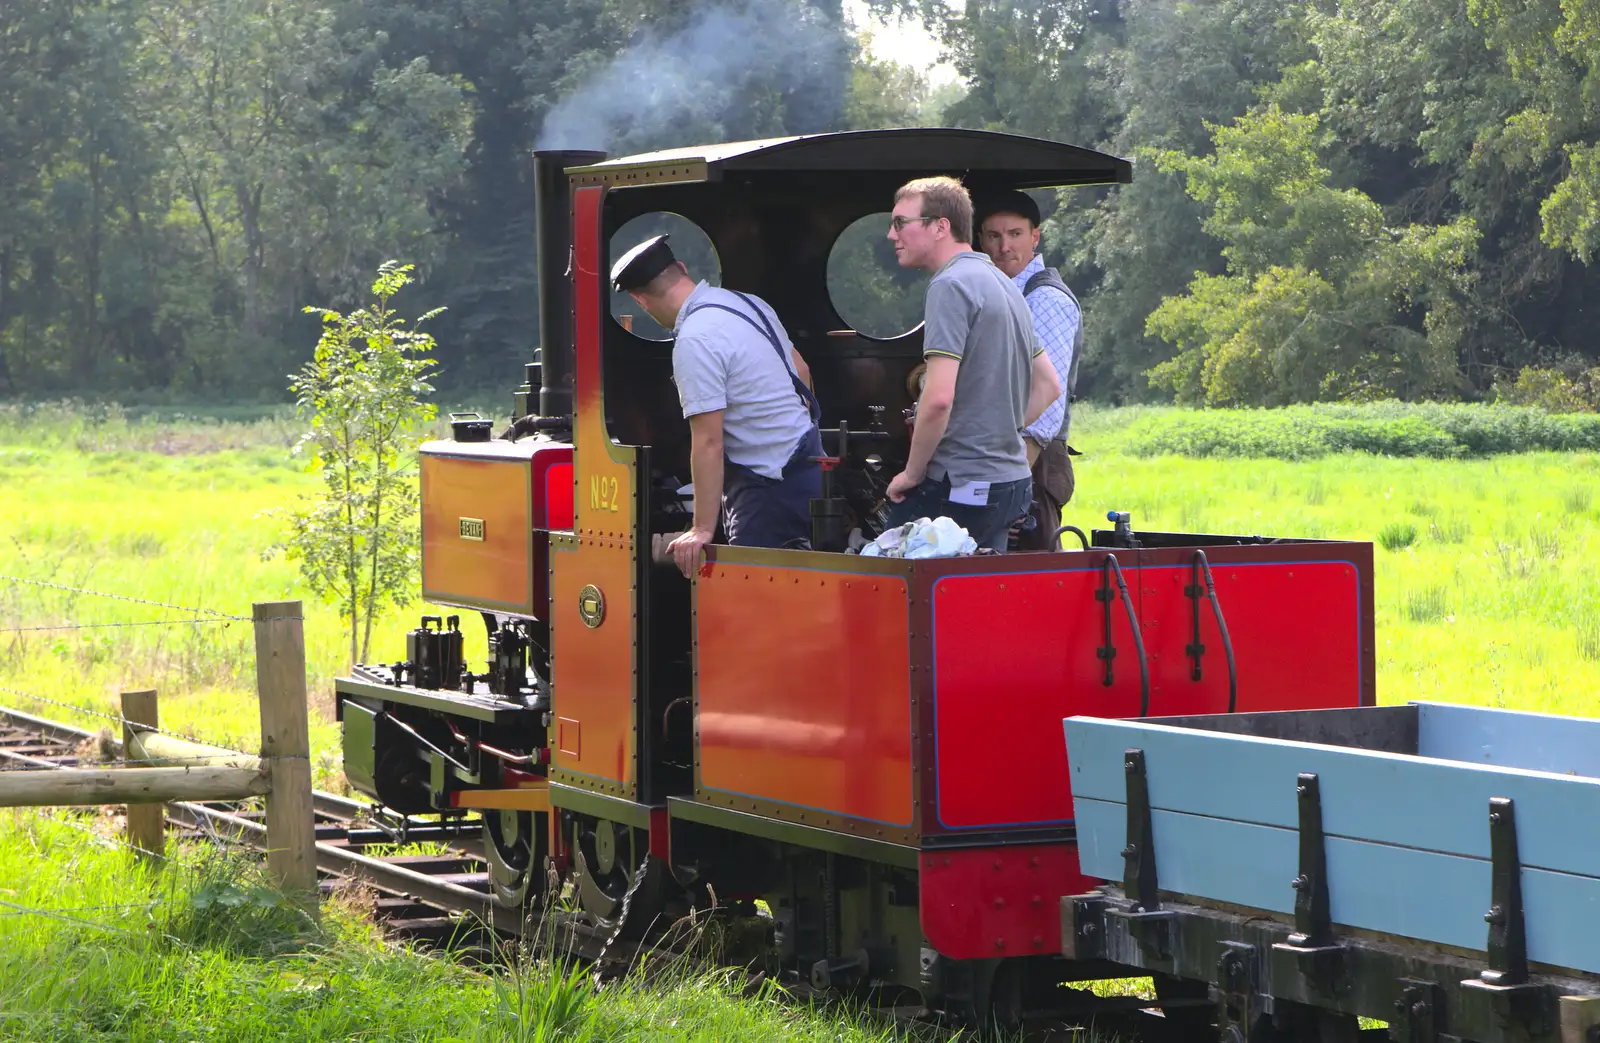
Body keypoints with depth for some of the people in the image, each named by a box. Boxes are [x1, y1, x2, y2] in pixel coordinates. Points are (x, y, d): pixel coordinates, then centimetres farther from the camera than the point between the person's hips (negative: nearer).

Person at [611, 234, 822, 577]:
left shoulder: (695, 342, -21)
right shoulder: (749, 302, 6)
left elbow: (709, 443, -23)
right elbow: (801, 371, 19)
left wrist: (703, 529, -21)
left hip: (773, 488, -9)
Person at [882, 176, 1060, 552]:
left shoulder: (951, 285, -13)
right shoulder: (1004, 285, 18)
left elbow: (939, 397, -22)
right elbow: (1048, 385, 26)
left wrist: (913, 473, -11)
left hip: (958, 485, -9)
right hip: (1011, 480, 9)